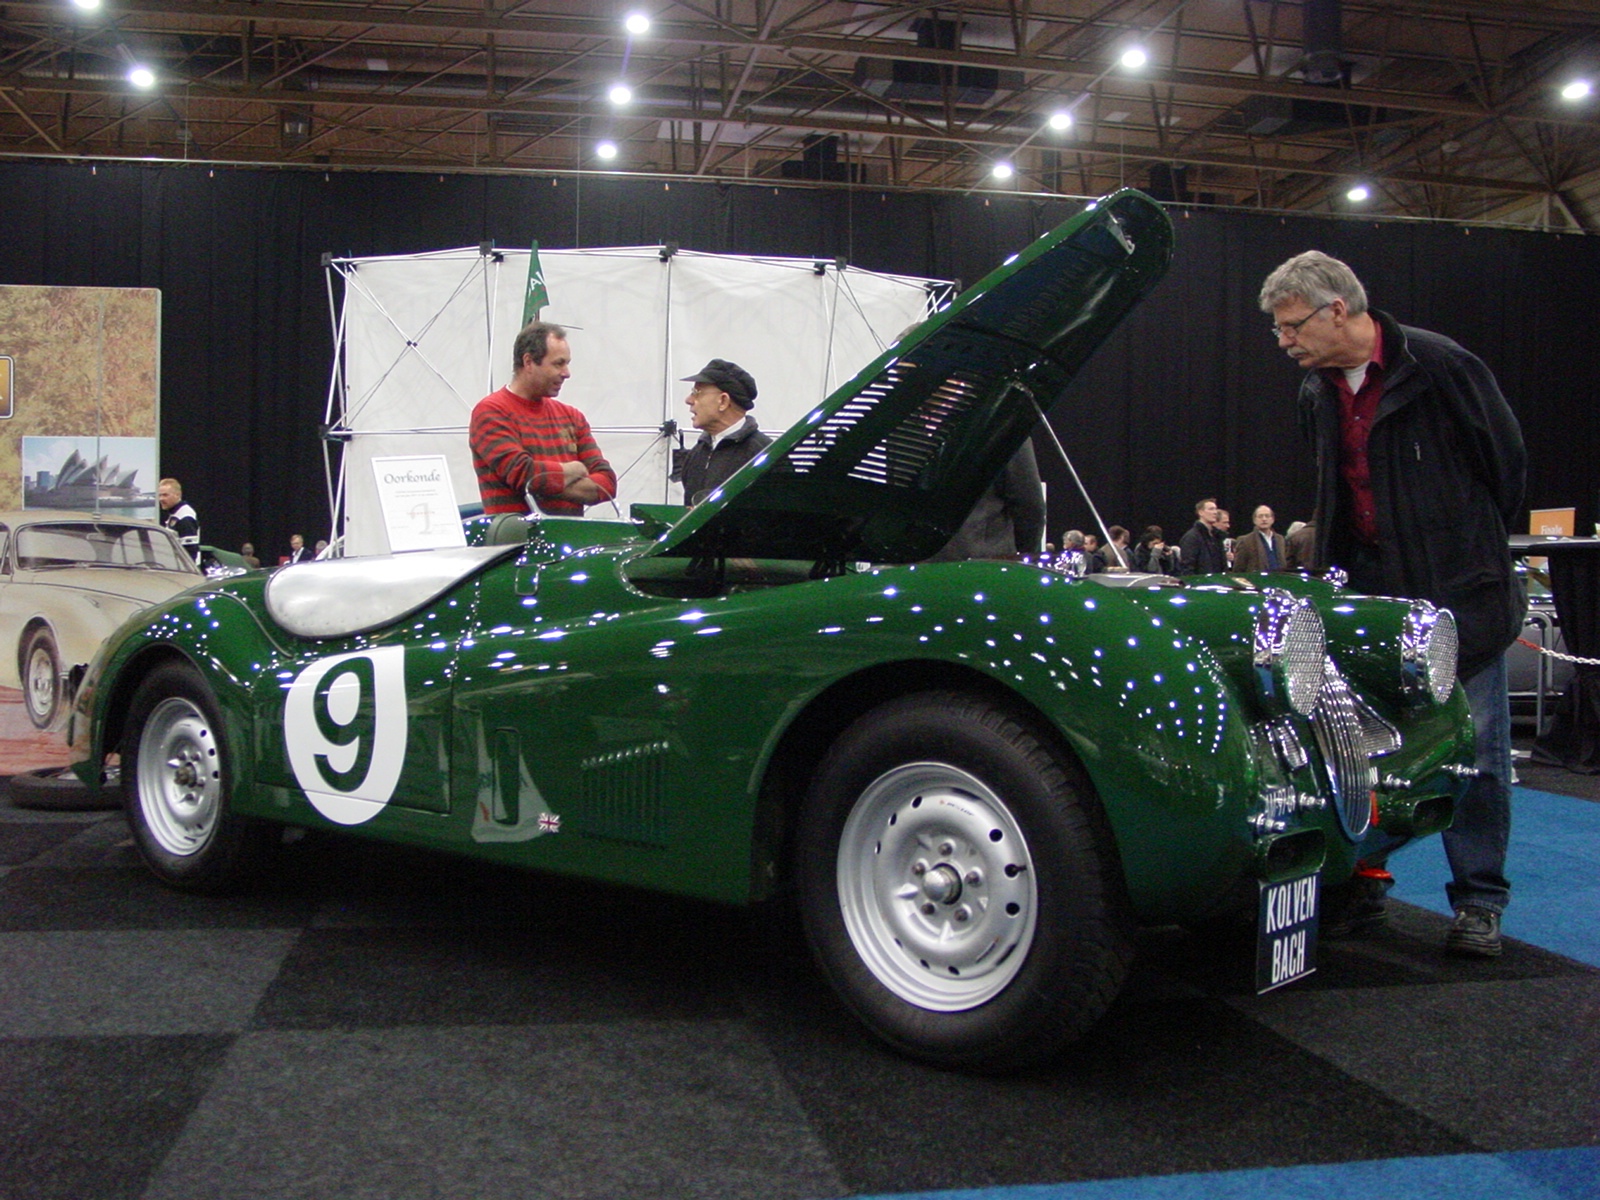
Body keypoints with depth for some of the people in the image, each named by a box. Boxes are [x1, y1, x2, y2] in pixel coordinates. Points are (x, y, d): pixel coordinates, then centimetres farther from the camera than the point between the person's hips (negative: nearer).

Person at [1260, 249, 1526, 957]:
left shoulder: (1443, 367, -11)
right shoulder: (1317, 392, 8)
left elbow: (1507, 466, -2)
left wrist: (1467, 551, 5)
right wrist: (1334, 571, 13)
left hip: (1459, 594, -5)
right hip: (1368, 596, 5)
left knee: (1474, 752, 1)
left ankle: (1478, 904, 10)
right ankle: (1363, 881, 18)